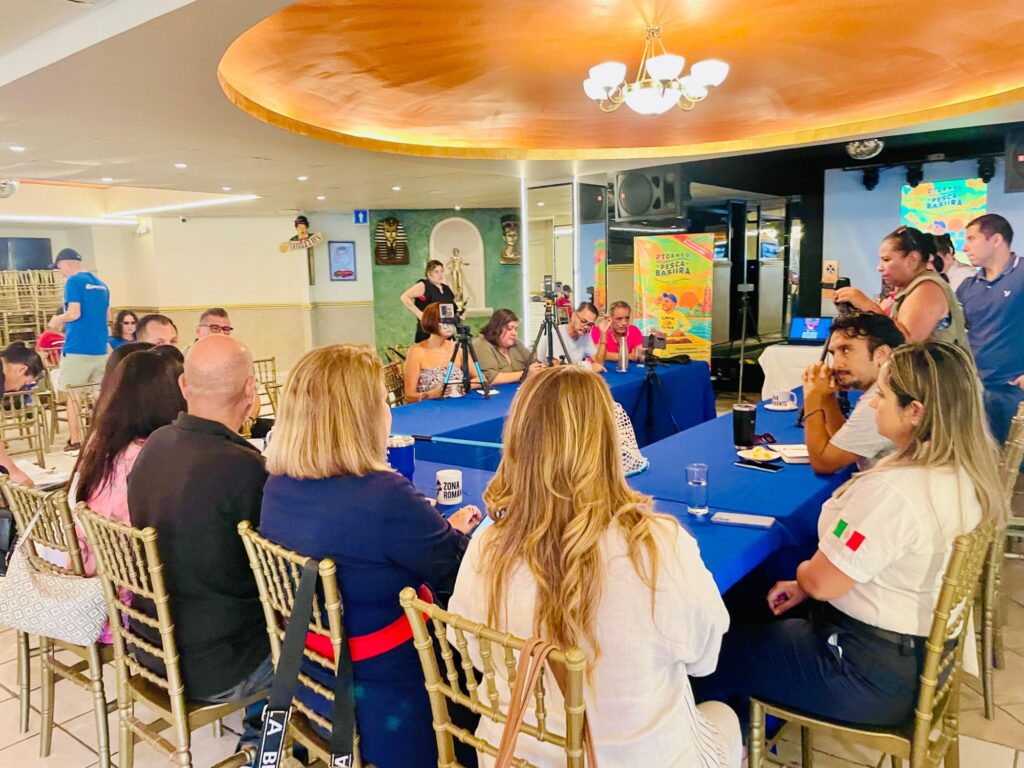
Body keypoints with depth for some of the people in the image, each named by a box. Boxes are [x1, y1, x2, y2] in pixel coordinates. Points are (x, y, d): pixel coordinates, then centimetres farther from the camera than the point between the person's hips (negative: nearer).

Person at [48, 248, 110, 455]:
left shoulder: (74, 282, -8)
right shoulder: (101, 284, 13)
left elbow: (74, 313, -17)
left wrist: (57, 320, 1)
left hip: (77, 349, -6)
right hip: (100, 349, 6)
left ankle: (75, 442, 5)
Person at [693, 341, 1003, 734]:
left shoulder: (891, 491, -32)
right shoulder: (967, 472, -2)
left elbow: (820, 582, -21)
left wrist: (803, 572, 2)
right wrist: (807, 584, 6)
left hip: (872, 673, -9)